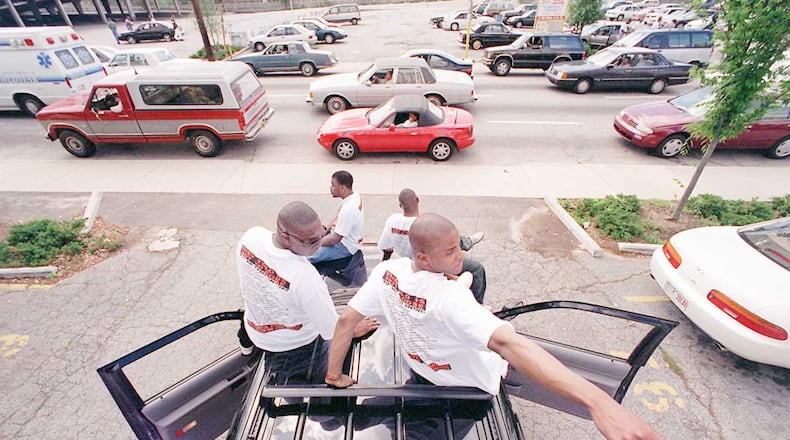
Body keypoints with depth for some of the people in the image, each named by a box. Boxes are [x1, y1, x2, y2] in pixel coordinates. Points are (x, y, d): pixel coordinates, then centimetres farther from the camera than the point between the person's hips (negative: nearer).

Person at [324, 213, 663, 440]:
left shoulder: (386, 271, -25)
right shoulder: (449, 299, -44)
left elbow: (346, 320, -19)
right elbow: (506, 344, -56)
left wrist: (334, 375, -7)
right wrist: (598, 401, -61)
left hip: (421, 366, 6)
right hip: (471, 379, -5)